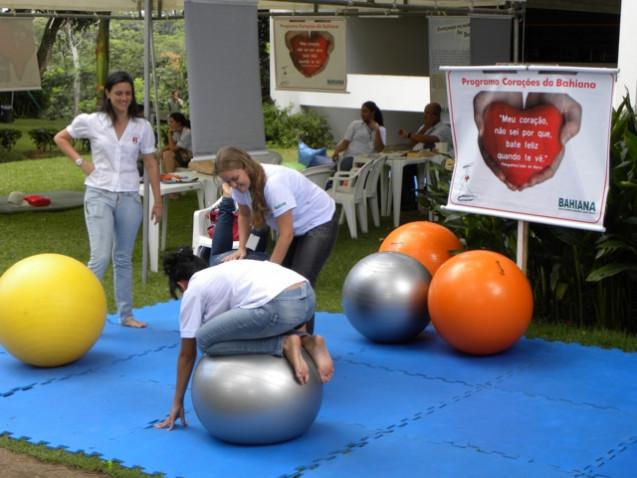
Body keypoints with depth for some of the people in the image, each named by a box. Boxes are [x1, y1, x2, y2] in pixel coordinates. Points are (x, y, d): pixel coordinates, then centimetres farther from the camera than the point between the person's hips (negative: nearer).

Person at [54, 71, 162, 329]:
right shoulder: (91, 122, -2)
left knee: (123, 259, 12)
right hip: (99, 195, -3)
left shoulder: (142, 127, 2)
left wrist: (157, 200, 4)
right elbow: (60, 138, 11)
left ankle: (125, 314, 20)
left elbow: (151, 165, 6)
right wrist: (80, 162, -1)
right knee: (100, 257, -12)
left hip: (129, 197, 3)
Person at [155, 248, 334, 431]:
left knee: (205, 339, 6)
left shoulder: (193, 291, 14)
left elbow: (187, 354, 20)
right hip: (306, 297, 8)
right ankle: (306, 342, 9)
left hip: (279, 307, -8)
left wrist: (177, 402, 30)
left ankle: (284, 346, -2)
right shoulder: (221, 274, 35)